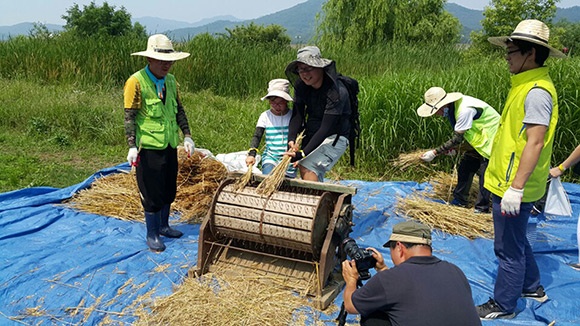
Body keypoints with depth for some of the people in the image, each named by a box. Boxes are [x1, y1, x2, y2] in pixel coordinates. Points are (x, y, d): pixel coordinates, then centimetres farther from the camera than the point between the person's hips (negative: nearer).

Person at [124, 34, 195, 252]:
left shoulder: (171, 81, 6)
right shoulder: (136, 82, -13)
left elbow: (179, 111, 13)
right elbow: (129, 117, -13)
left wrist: (187, 136, 6)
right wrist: (132, 146, -19)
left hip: (169, 145, 7)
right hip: (148, 147, -6)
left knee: (169, 190, 16)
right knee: (152, 193, 3)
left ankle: (163, 226, 35)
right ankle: (152, 234, 19)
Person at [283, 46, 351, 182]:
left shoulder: (336, 92, -26)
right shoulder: (301, 86, -6)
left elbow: (325, 129, -30)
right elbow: (297, 116, -12)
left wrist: (303, 153, -35)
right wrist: (291, 140, -29)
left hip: (334, 138, -7)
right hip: (311, 136, 7)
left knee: (306, 166, -24)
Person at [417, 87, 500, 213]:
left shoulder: (465, 110, -34)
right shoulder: (453, 107, -5)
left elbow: (457, 138, -29)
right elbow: (459, 133, 8)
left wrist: (434, 152, -26)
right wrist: (453, 146, -6)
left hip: (491, 141, -9)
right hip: (480, 140, 9)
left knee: (485, 175, -4)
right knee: (465, 168, 11)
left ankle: (481, 210, 7)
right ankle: (459, 202, 21)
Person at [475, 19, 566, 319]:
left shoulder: (537, 91, -20)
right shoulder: (525, 84, 11)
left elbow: (535, 143, -25)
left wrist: (516, 187, -26)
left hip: (513, 187, -10)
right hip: (506, 181, 10)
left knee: (509, 249, 4)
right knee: (516, 241, 24)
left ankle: (503, 306, 20)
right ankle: (532, 287, 42)